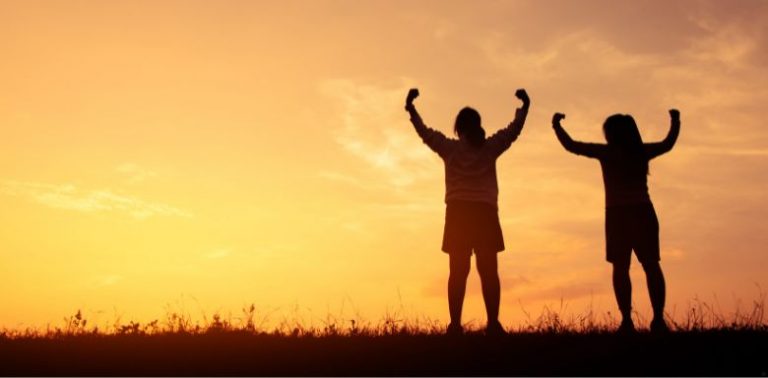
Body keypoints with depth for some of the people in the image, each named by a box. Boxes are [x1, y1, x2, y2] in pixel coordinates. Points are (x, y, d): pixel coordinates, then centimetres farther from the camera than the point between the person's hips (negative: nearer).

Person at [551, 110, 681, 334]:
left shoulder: (607, 152, -3)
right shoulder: (643, 151, 7)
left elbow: (571, 146, 2)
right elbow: (668, 144, 27)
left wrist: (556, 125, 16)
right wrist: (675, 121, 43)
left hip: (618, 214, -3)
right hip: (643, 212, 3)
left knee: (620, 267, -2)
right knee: (651, 265, 5)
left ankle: (627, 320, -10)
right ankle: (658, 319, -2)